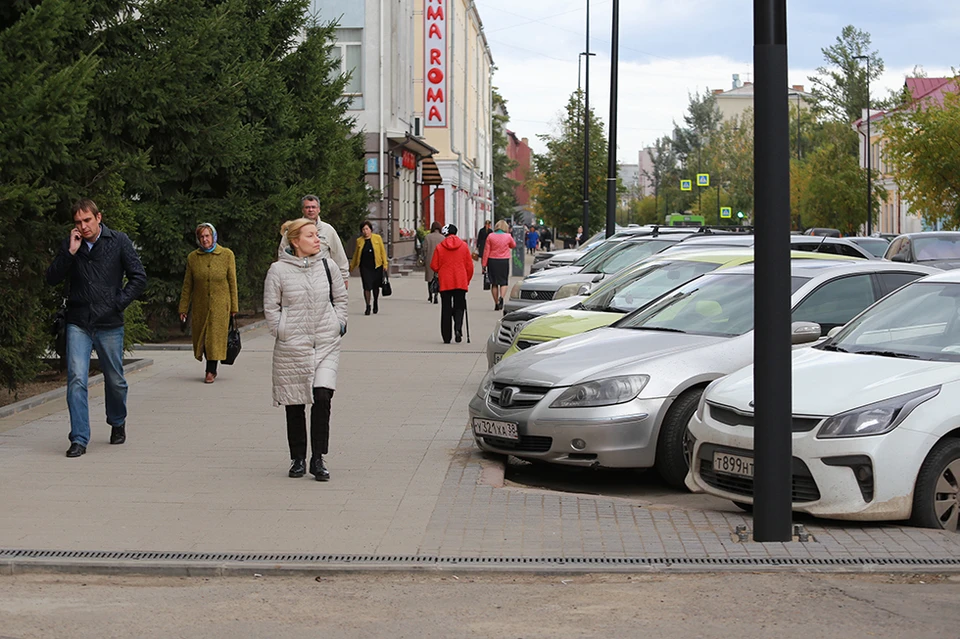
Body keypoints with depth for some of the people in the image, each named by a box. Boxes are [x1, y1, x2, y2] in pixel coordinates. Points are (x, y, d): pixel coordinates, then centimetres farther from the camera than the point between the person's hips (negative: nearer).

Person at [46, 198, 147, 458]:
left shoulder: (119, 241, -2)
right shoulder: (69, 245, 4)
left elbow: (138, 277, 0)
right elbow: (52, 279, -2)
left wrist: (119, 303, -8)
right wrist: (70, 252, -13)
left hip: (109, 324, -1)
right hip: (78, 323, 1)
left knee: (115, 379, 12)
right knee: (76, 379, -11)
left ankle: (117, 423, 38)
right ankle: (79, 439, -9)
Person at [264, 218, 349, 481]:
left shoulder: (327, 266, 4)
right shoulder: (278, 270, -4)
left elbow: (340, 298, 16)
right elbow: (271, 307, 2)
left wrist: (338, 325, 7)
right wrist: (282, 333, -4)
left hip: (326, 345, 1)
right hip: (291, 348, -1)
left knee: (322, 397, -13)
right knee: (295, 405, 6)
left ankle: (318, 459, -3)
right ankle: (298, 459, 21)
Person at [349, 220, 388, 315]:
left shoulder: (377, 238, 3)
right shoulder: (359, 241, 6)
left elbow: (383, 251, 4)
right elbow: (356, 254, 15)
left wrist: (385, 264, -2)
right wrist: (351, 266, 20)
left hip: (377, 266, 0)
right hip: (365, 267, 0)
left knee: (375, 286, 11)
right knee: (367, 287, -7)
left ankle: (376, 303, 34)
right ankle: (368, 307, 1)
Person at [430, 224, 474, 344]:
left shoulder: (439, 247, -4)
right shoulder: (464, 246, 1)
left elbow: (434, 266, -2)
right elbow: (470, 266, 3)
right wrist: (467, 280, 15)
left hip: (445, 283, -1)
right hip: (461, 283, 1)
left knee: (446, 309, 6)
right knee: (459, 307, 9)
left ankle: (446, 337, 6)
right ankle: (458, 328, -17)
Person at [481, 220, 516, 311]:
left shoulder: (490, 236, -3)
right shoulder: (508, 236, -4)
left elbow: (486, 251, -3)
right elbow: (514, 245, 17)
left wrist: (484, 264, 1)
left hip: (492, 261, 1)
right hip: (504, 261, -1)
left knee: (494, 283, 9)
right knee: (504, 282, 7)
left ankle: (496, 303, 9)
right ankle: (501, 297, -21)